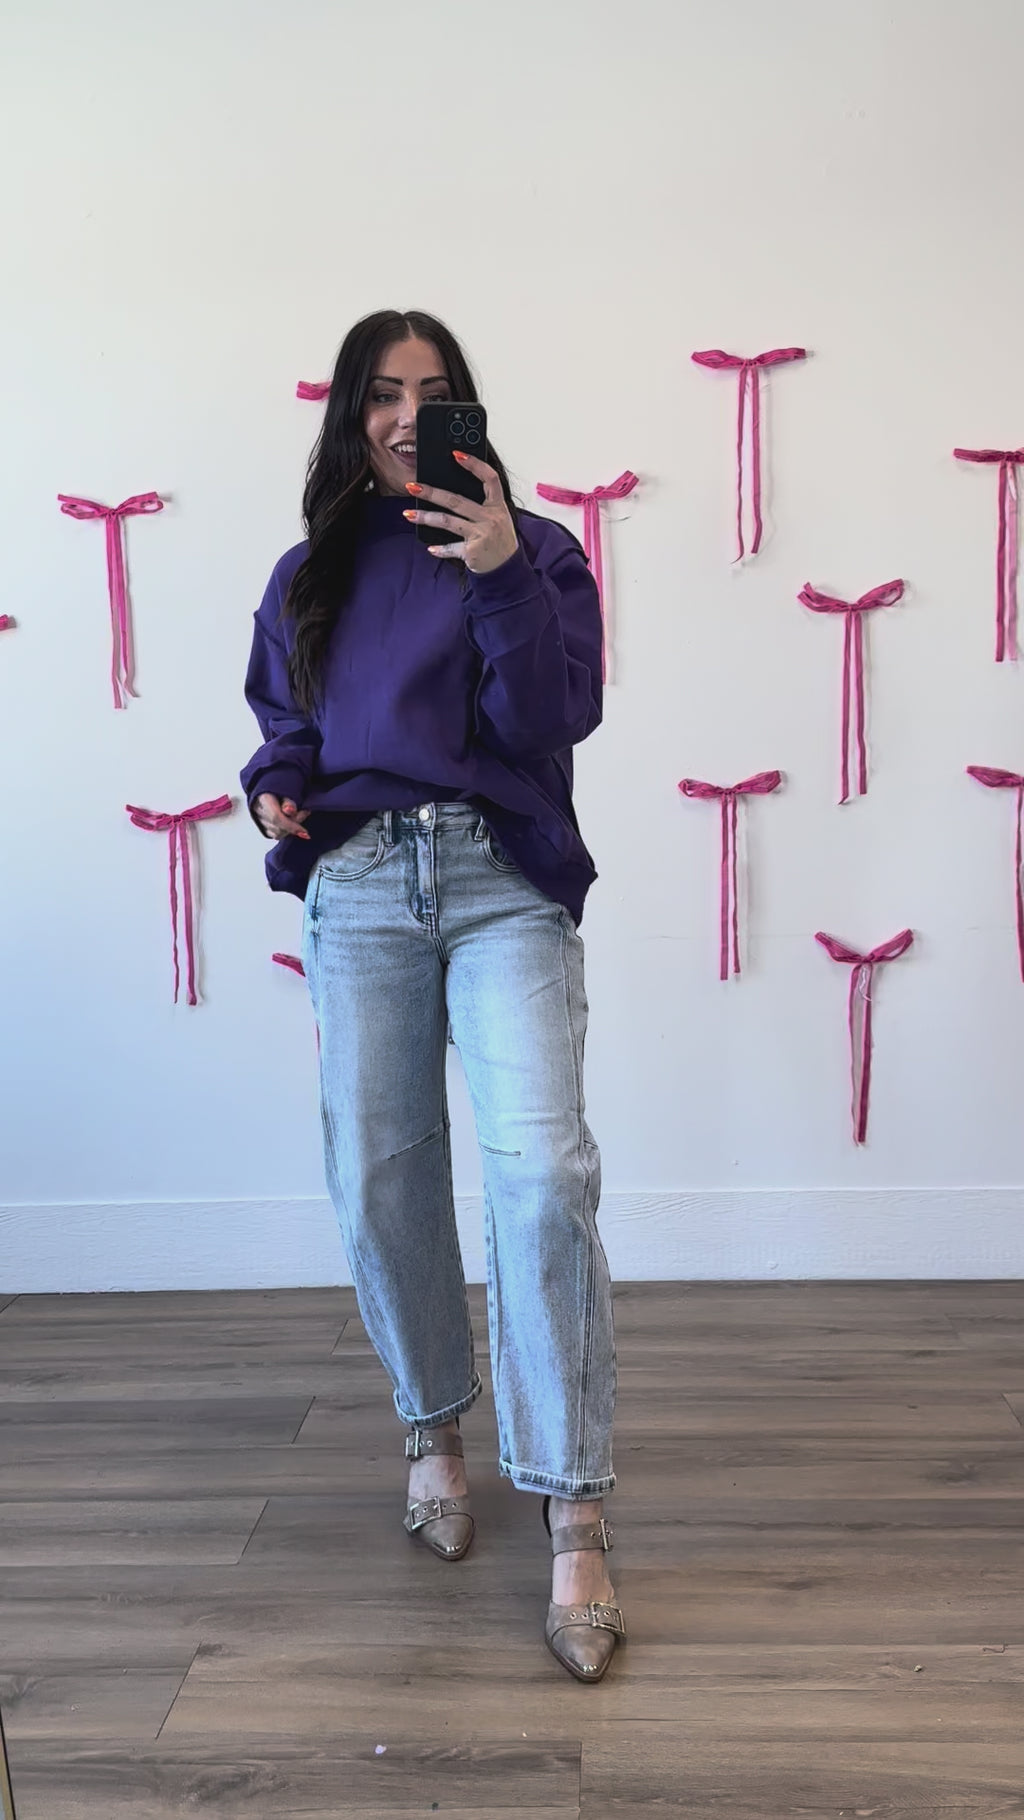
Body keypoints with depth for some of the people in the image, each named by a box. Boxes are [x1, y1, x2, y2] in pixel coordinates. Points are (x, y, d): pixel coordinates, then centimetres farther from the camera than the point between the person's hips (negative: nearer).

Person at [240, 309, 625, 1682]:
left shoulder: (532, 547, 7)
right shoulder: (309, 574, 16)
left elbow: (557, 717, -6)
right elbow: (283, 729, 20)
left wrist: (503, 574, -19)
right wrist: (276, 792, -3)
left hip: (505, 881, -3)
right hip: (358, 885, 3)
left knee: (543, 1172, -16)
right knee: (378, 1180, 5)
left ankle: (575, 1517, -7)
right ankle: (435, 1427, 30)